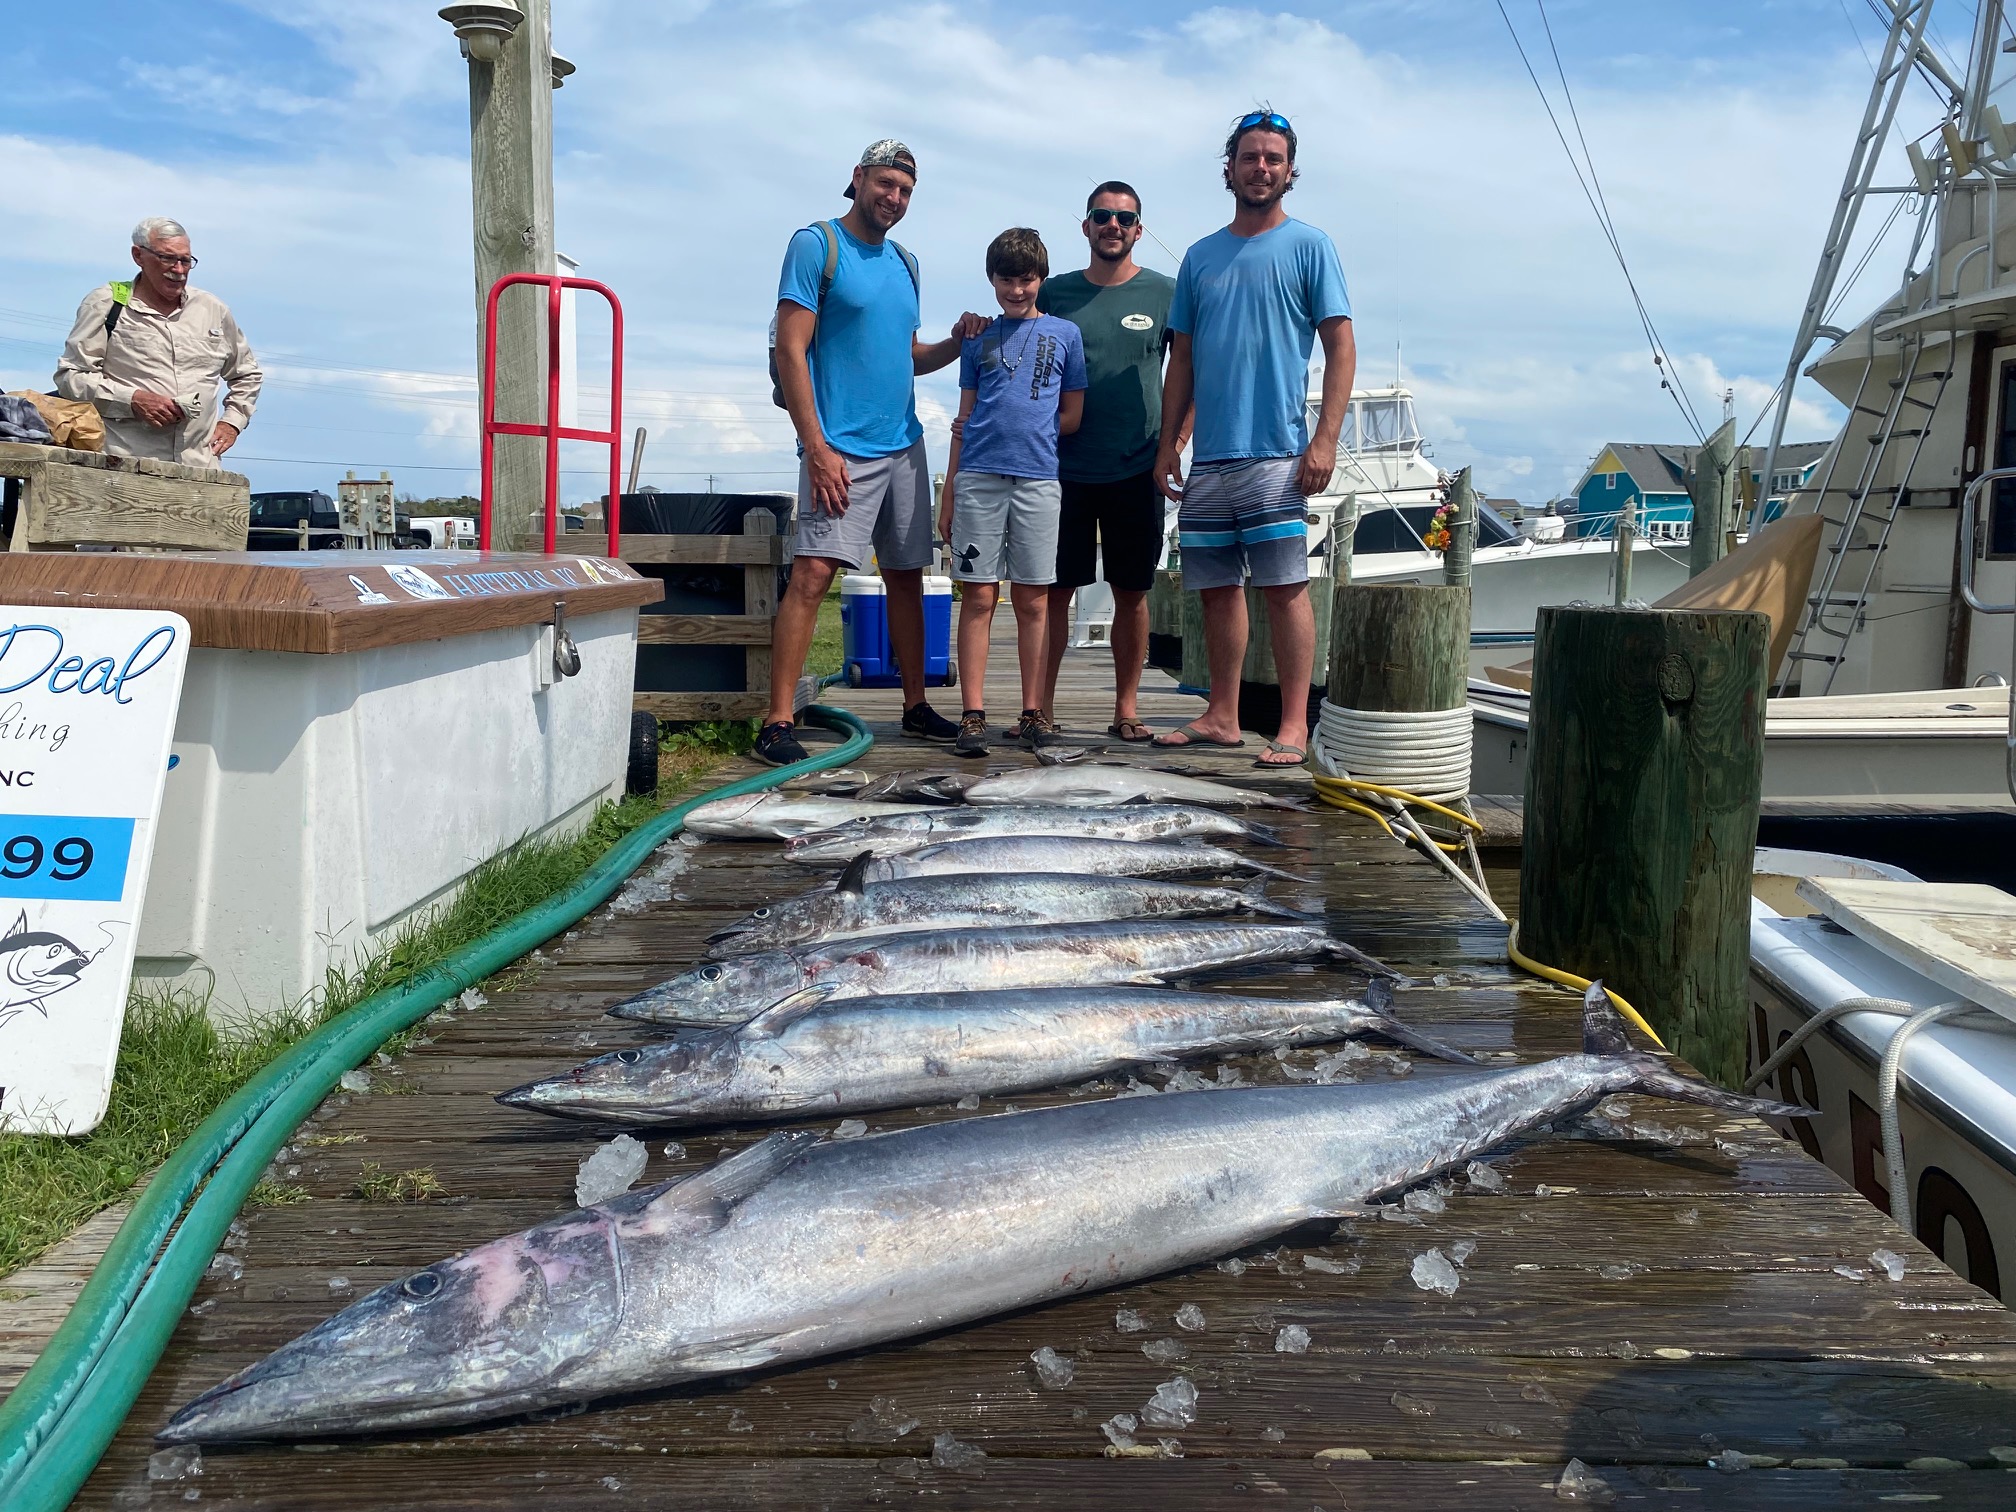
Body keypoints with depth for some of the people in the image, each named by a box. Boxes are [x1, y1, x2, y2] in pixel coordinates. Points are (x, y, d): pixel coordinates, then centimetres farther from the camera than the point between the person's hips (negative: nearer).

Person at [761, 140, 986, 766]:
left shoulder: (904, 263, 18)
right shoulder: (816, 244, -3)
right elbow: (791, 350, -10)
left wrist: (954, 344, 3)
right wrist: (817, 447, -18)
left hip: (903, 445, 7)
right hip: (840, 448, -7)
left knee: (907, 576, 10)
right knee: (812, 573, -15)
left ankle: (916, 707, 20)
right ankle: (777, 721, -14)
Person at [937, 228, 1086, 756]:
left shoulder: (1064, 333, 11)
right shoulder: (979, 337, 15)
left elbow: (1073, 416, 10)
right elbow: (964, 420, 13)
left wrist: (1029, 434, 0)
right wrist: (947, 496, 8)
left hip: (1038, 479, 0)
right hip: (977, 478, 1)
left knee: (1033, 600, 2)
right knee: (978, 597, -3)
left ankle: (1033, 712, 8)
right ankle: (974, 715, -1)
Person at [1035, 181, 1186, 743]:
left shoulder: (1165, 293, 4)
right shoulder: (1054, 293, 7)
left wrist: (1176, 441, -2)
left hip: (1137, 470, 0)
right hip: (1064, 467, 1)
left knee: (1132, 591, 5)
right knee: (1054, 588, 1)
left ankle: (1127, 707, 13)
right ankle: (1042, 705, 7)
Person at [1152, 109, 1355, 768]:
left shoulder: (1309, 246, 2)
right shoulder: (1201, 256, 16)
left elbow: (1341, 346, -3)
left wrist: (1325, 440, -13)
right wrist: (1167, 442, 10)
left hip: (1276, 453, -5)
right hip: (1207, 457, 5)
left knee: (1284, 585, -7)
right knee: (1217, 586, 9)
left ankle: (1293, 727, -3)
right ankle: (1221, 717, 18)